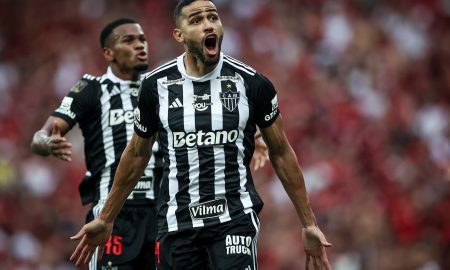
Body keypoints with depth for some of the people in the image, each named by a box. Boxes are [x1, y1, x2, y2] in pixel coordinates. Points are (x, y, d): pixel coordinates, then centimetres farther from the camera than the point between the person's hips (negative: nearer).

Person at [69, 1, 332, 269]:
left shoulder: (251, 83, -3)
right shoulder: (157, 85, 1)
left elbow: (281, 153, 7)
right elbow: (137, 154, 14)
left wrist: (309, 224, 7)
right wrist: (105, 219, 18)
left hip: (235, 219, -2)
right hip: (177, 224, 2)